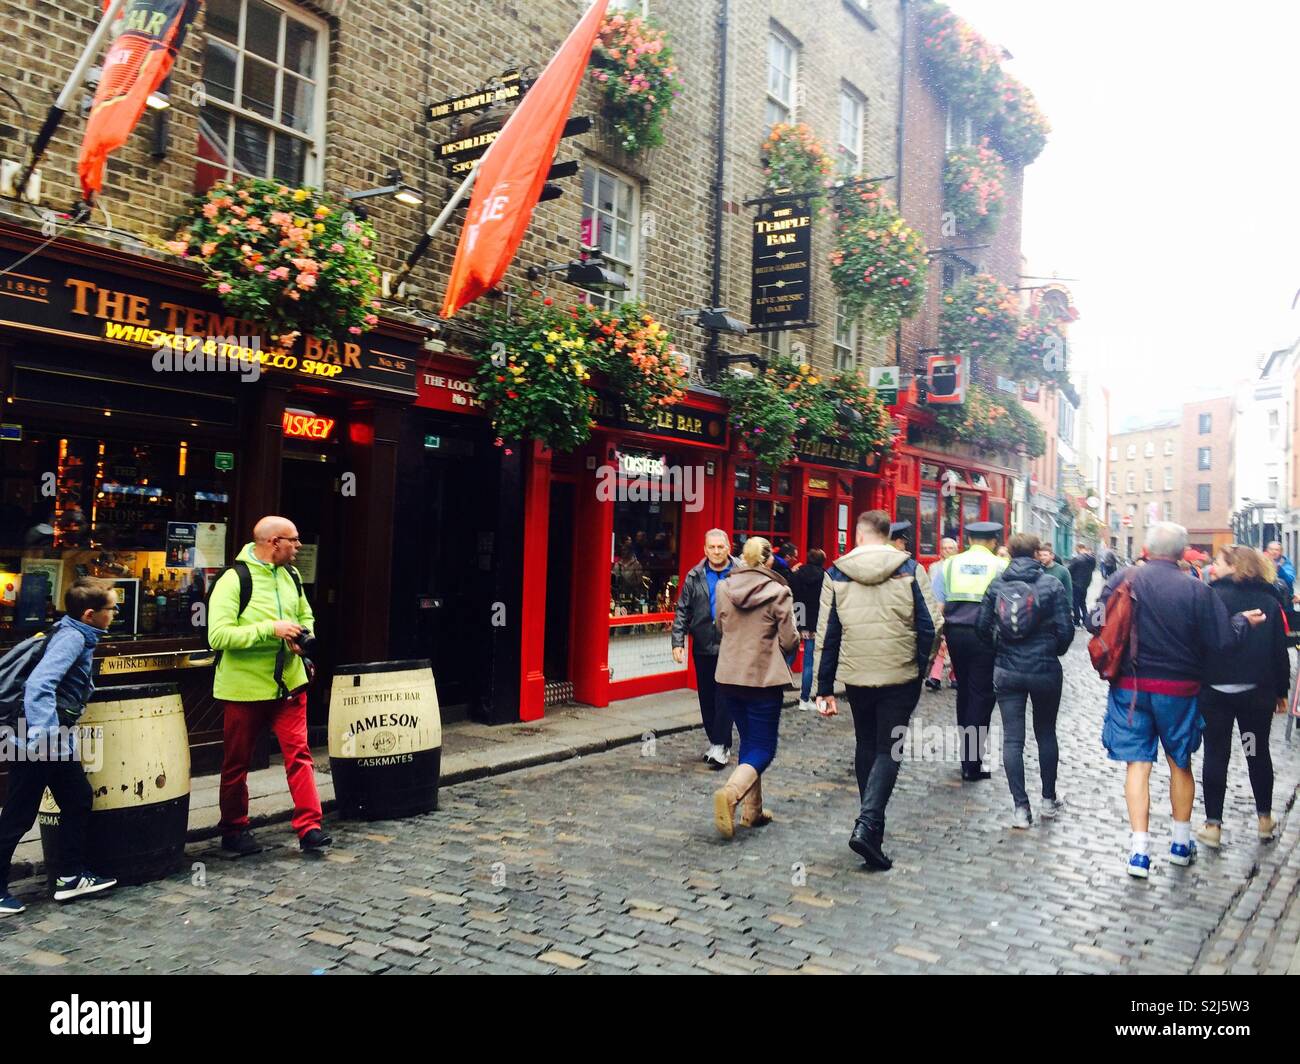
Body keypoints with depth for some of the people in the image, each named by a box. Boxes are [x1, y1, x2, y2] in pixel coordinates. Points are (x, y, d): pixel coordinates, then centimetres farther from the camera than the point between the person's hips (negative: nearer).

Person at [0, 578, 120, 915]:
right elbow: (39, 684, -31)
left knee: (78, 802, 15)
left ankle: (71, 875, 24)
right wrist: (45, 737, -35)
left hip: (58, 742, 10)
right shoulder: (72, 637, -19)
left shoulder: (76, 634, 10)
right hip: (37, 744, -10)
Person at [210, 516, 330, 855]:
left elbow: (306, 616, 21)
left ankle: (309, 827, 2)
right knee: (237, 763, 10)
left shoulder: (291, 575, 7)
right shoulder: (234, 580, -14)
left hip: (288, 682, 5)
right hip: (245, 687, -5)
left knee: (299, 753, -2)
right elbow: (218, 636, -21)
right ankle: (233, 830, 27)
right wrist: (271, 629, -26)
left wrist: (303, 636, -1)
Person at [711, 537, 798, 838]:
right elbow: (789, 641, -7)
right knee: (764, 747, 3)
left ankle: (752, 810, 21)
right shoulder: (779, 592, -11)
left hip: (729, 675, 5)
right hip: (764, 677, -5)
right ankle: (731, 792, -21)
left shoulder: (724, 588, 0)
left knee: (748, 742, 18)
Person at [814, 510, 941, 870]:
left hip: (856, 676, 2)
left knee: (865, 746, 19)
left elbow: (826, 634, 1)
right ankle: (867, 825, -13)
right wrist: (922, 666, 10)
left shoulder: (836, 574, 0)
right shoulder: (910, 569, -3)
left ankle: (870, 825, 29)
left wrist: (824, 688, 5)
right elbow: (931, 625, -6)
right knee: (889, 749, 3)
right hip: (901, 677, -2)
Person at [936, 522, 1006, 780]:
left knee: (964, 691, 18)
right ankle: (972, 763, 4)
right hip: (986, 635, -3)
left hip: (956, 633, 4)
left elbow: (938, 605, 3)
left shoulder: (949, 564, 5)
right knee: (981, 696, 3)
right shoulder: (1000, 566, -3)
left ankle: (966, 754, 27)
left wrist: (940, 634, 10)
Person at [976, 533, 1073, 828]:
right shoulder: (1051, 585, -7)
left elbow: (983, 627, -1)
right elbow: (1065, 630, -9)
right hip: (1045, 670, -1)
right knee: (1046, 734, 17)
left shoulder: (996, 584, -2)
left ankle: (1020, 807, 3)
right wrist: (1054, 651, 12)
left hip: (1006, 671, 1)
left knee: (1012, 738, 4)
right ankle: (1049, 800, 29)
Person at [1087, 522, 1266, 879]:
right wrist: (1243, 621, 12)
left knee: (1137, 764, 4)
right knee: (1180, 762, 18)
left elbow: (1095, 623, -7)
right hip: (1178, 689, 1)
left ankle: (1139, 850, -1)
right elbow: (1224, 642, -7)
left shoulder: (1123, 580, -8)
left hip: (1130, 686, 0)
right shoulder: (1198, 591, -10)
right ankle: (1181, 843, 31)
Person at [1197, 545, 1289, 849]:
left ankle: (1213, 824, 5)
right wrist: (1281, 691, 13)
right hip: (1259, 690, 3)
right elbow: (1280, 650, 6)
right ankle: (1265, 819, 28)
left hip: (1216, 689, -3)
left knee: (1216, 754, 4)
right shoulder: (1269, 601, 4)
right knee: (1258, 752, 18)